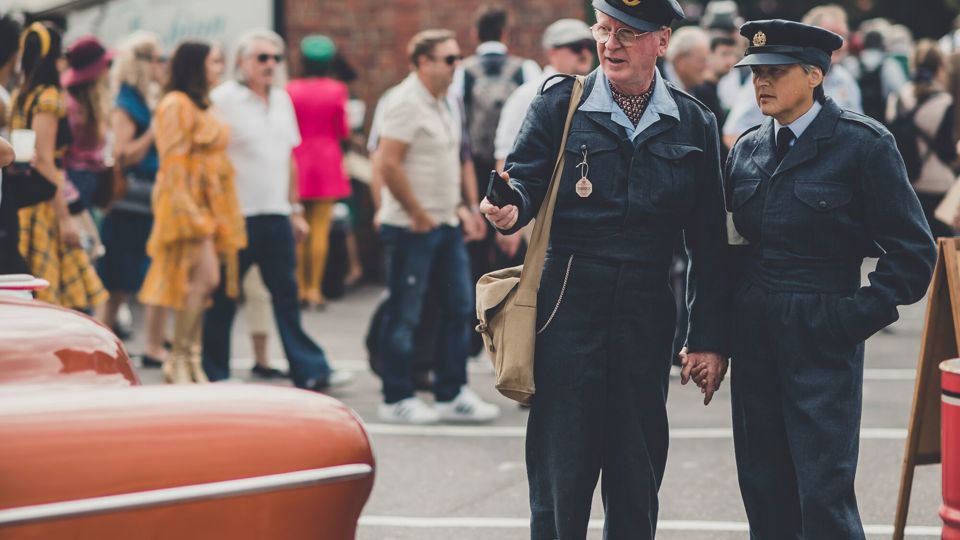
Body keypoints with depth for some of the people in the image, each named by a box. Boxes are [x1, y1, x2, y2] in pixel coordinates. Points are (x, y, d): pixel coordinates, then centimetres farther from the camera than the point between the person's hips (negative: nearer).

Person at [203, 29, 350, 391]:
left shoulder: (281, 100, 14)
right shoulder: (223, 100, -8)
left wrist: (295, 209, 18)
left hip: (276, 215, 6)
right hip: (237, 216, -6)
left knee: (286, 294, 6)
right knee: (223, 300, 2)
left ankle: (309, 371, 6)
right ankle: (213, 374, 11)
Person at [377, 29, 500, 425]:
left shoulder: (442, 103, 15)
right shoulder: (406, 103, -14)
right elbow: (389, 163, -21)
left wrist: (470, 204, 15)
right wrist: (418, 215, -17)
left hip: (446, 225, 9)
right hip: (412, 228, -9)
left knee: (459, 307, 9)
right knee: (404, 315, 0)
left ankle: (452, 395, 16)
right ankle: (396, 399, 8)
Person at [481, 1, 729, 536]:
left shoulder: (694, 124, 6)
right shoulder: (560, 105, 2)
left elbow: (710, 245, 6)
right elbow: (526, 180, -2)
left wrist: (710, 340, 2)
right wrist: (511, 207, -27)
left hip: (647, 320, 2)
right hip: (567, 312, -2)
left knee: (637, 480, 8)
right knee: (561, 475, 1)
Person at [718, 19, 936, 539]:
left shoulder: (863, 143, -6)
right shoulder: (747, 149, 11)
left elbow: (912, 251, -5)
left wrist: (858, 316, -10)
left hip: (823, 340, -6)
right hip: (753, 338, 6)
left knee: (824, 496, -9)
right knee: (763, 495, 8)